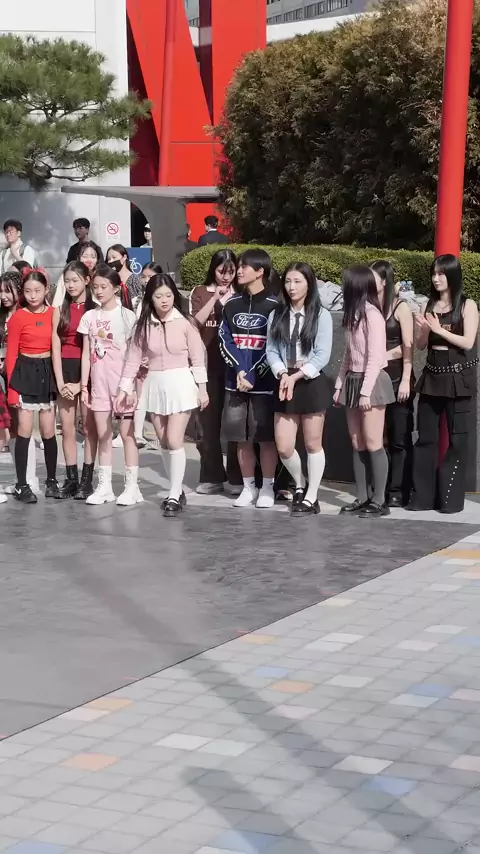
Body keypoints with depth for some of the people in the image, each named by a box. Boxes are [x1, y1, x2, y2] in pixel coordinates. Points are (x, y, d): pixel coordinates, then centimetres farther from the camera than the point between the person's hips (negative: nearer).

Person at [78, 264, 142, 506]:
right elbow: (86, 353, 9)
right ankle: (104, 485, 12)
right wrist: (84, 385, 6)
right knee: (103, 434, 7)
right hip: (99, 382, 4)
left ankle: (132, 486, 4)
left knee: (127, 432, -1)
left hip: (122, 380, -4)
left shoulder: (127, 316, -4)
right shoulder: (89, 317, 7)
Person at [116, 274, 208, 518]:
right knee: (164, 443, 10)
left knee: (174, 440, -10)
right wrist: (124, 389, -1)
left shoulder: (185, 322, -9)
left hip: (180, 383, -4)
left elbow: (197, 357, -6)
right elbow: (133, 358, 3)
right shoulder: (144, 325, 2)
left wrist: (202, 388, -6)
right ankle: (177, 490, 23)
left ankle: (174, 496, -3)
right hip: (155, 385, 4)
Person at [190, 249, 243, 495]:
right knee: (208, 422, 5)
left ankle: (237, 478, 4)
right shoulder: (200, 292, 8)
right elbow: (195, 322, -5)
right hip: (207, 366, 1)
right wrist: (215, 299, -10)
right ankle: (212, 477, 13)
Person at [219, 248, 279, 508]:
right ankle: (248, 487, 17)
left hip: (264, 382, -4)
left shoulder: (273, 306, -3)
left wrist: (254, 375, -13)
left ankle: (267, 488, 10)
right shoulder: (232, 304, 11)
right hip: (235, 381, 4)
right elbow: (225, 339, 5)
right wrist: (239, 371, -9)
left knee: (266, 437, 0)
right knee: (242, 438, 8)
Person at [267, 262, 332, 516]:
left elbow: (322, 355, -9)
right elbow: (271, 351, 3)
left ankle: (311, 497, 15)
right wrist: (282, 374, -14)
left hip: (312, 383, -3)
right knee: (283, 447, 1)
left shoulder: (321, 315, -4)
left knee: (313, 444, 4)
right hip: (285, 383, 4)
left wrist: (296, 376, -14)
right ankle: (300, 485, 28)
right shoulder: (276, 315, 7)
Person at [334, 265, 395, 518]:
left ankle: (379, 501, -3)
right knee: (357, 444, 7)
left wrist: (366, 391, -19)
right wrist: (339, 385, 15)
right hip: (352, 381, 9)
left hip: (370, 382, -8)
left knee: (372, 444, -7)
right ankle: (362, 498, 11)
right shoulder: (354, 315, 14)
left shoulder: (372, 315, -13)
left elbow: (375, 357, -16)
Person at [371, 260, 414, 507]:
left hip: (396, 375, -4)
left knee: (399, 437, 0)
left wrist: (406, 380, -13)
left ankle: (398, 491, 3)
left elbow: (408, 346, -6)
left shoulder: (400, 307, -3)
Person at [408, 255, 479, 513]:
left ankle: (451, 497, 5)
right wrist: (424, 329, -11)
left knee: (457, 437, 1)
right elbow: (421, 345, 8)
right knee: (426, 436, 4)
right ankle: (423, 496, 8)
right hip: (432, 374, 5)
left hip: (457, 376, -4)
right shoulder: (429, 306, 10)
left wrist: (439, 329, -15)